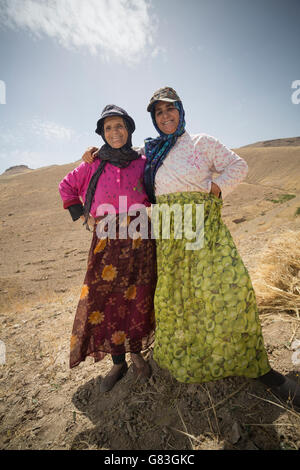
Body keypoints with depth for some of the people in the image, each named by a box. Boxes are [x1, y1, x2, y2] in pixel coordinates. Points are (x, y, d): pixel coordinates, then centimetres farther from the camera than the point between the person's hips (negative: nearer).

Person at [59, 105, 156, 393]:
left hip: (139, 239, 0)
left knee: (137, 297, 6)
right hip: (106, 240, 1)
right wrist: (81, 216, 9)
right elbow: (66, 186, 18)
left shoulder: (143, 163, 7)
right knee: (105, 298, 1)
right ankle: (118, 362, 20)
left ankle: (136, 353, 29)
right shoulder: (94, 165, 7)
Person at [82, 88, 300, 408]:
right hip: (168, 230, 3)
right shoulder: (150, 153, 20)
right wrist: (98, 155, 23)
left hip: (204, 223, -2)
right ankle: (180, 358, 24)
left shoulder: (202, 142, 12)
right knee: (172, 292, 2)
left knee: (227, 285, -13)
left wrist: (213, 188, -4)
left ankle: (258, 366, 3)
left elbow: (238, 166, 10)